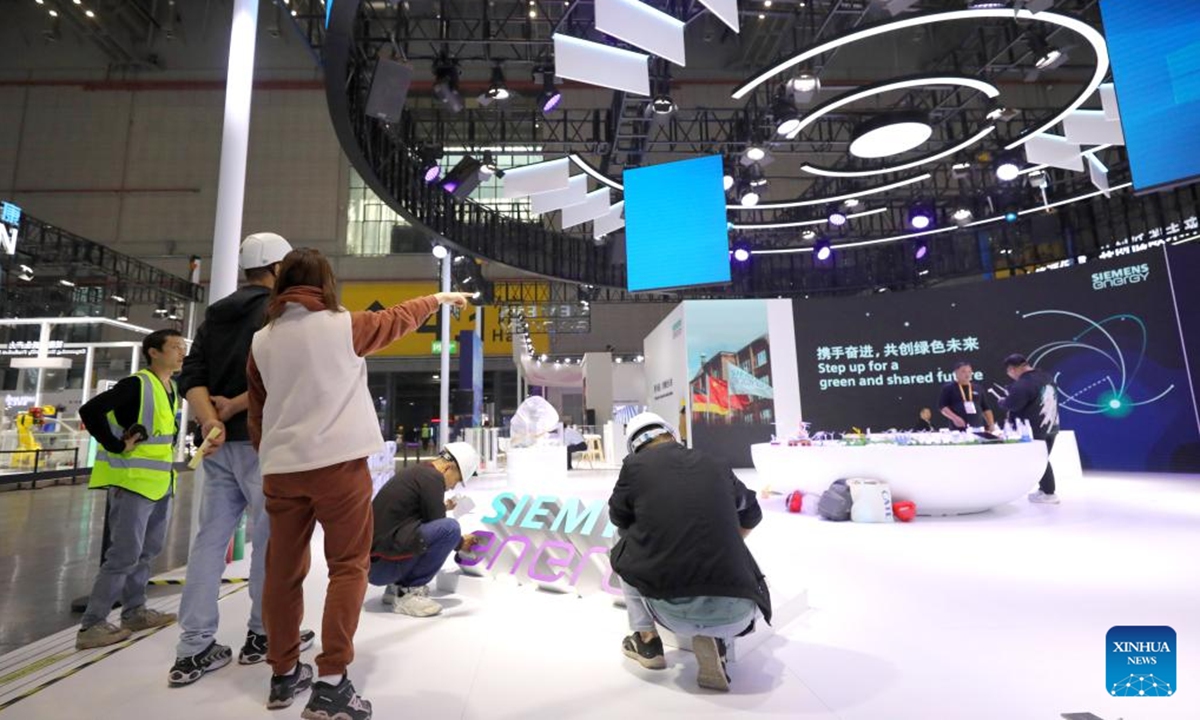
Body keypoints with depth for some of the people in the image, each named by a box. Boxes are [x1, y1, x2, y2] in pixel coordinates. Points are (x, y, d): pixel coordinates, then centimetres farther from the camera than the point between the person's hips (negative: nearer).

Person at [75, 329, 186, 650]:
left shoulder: (172, 389, 11)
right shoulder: (136, 385, -15)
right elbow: (90, 411, -23)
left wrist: (165, 455, 13)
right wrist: (117, 447, -18)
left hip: (161, 483, 9)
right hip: (132, 481, -9)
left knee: (147, 551, 16)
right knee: (125, 555, -5)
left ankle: (135, 611, 29)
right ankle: (91, 625, 8)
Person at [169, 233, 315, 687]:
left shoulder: (215, 314, 17)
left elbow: (191, 376, 6)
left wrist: (210, 420, -7)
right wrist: (235, 406, -7)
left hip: (220, 442, 7)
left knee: (210, 538, 9)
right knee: (270, 535, 5)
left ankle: (194, 650, 13)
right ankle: (263, 634, 17)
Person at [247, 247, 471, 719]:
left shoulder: (262, 341, 8)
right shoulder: (343, 326, -4)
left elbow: (257, 414, 13)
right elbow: (398, 319, 12)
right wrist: (440, 298, 29)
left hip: (280, 469, 5)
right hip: (338, 463, -5)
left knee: (283, 570, 15)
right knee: (348, 567, 3)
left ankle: (284, 675, 28)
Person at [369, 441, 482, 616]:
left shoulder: (416, 472, 15)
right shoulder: (431, 478, -13)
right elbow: (440, 528, -10)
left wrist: (441, 508, 25)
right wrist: (459, 543, 7)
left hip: (371, 560, 10)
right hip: (381, 564, -10)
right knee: (450, 528, -20)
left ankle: (397, 586, 13)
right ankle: (407, 592, -8)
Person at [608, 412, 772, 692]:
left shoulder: (635, 465, 4)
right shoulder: (715, 466, 13)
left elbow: (619, 517, 23)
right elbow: (752, 515, 32)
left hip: (674, 612, -1)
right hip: (734, 615, 2)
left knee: (625, 553, 25)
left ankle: (647, 641, 24)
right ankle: (715, 639, 10)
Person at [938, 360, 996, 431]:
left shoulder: (977, 388, 15)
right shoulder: (948, 388, 2)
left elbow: (986, 409, 18)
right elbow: (942, 406, -4)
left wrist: (991, 425, 9)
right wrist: (954, 418, -17)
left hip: (978, 429, 4)